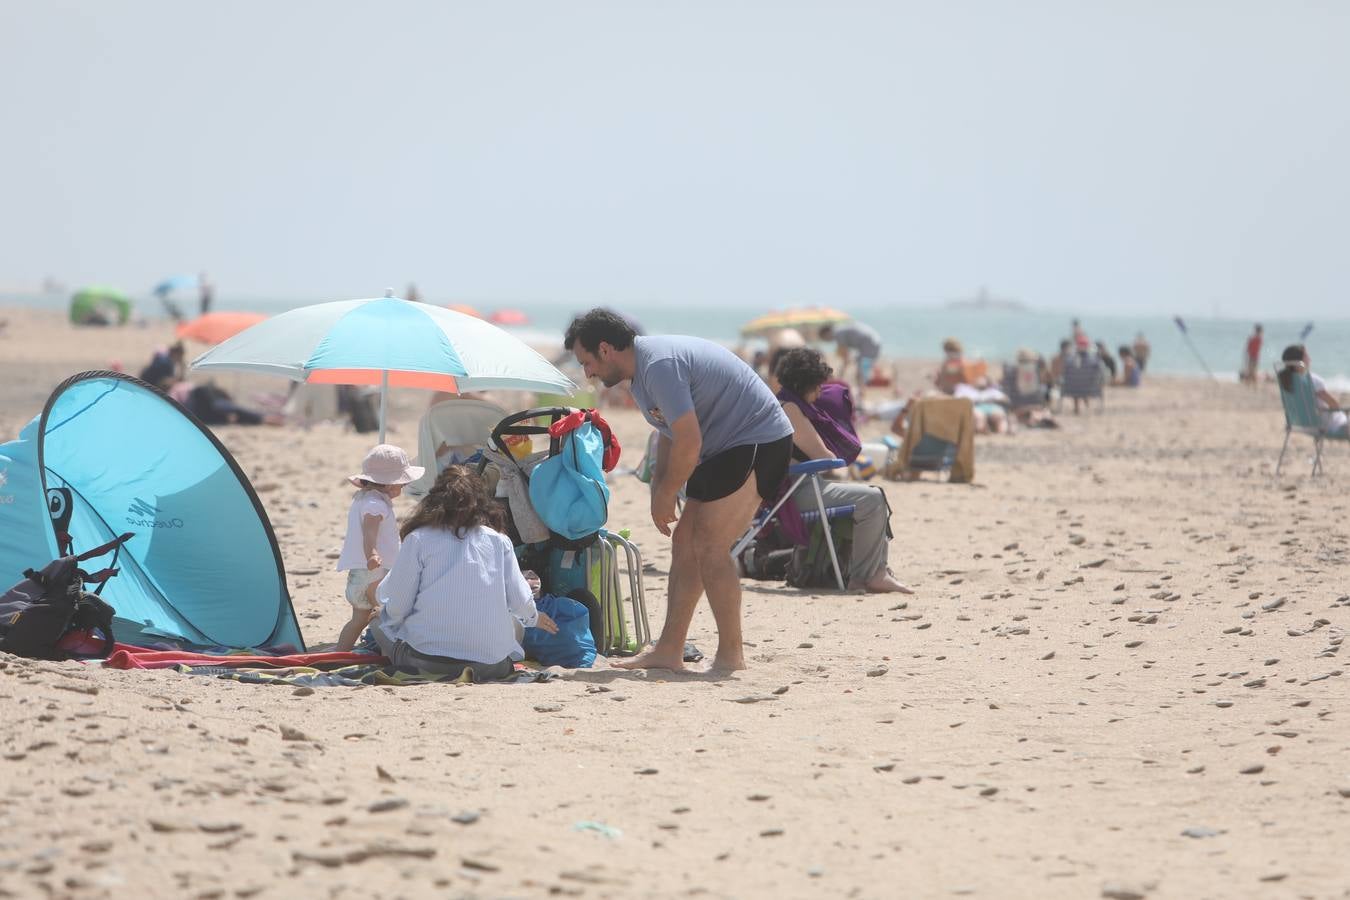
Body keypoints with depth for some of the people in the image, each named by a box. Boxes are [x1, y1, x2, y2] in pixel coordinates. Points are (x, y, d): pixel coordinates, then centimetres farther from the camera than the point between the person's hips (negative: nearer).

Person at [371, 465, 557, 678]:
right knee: (515, 623, 34)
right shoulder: (499, 541, 6)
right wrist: (533, 618, 31)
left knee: (379, 625, 24)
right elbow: (519, 600, 7)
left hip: (428, 657, -2)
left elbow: (396, 606, -2)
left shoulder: (418, 539, 0)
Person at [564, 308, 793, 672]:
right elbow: (670, 436, 21)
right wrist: (659, 493, 9)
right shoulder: (641, 371, 12)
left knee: (708, 546, -12)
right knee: (685, 543, 7)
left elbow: (688, 443, -25)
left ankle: (731, 654, -7)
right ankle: (669, 650, 9)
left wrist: (665, 498, -11)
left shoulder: (660, 365, -23)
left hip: (758, 443, -11)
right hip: (725, 448, 11)